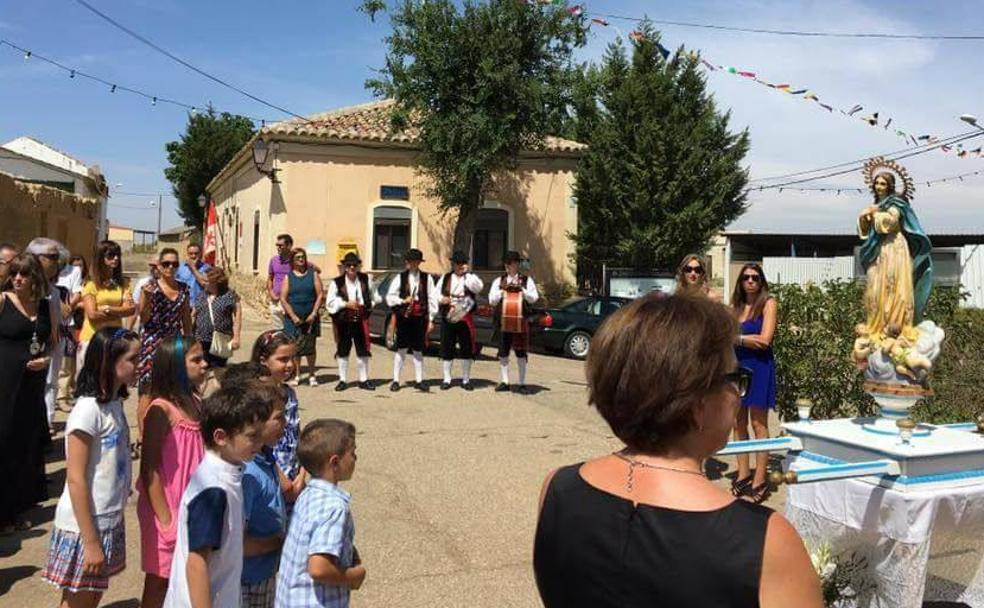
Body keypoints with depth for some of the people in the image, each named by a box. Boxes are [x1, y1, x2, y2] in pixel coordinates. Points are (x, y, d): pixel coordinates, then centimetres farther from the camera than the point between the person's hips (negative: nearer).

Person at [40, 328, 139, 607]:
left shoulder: (114, 403, 4)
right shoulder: (88, 410, -20)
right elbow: (75, 480, -20)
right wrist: (90, 541, -19)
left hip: (109, 521, 8)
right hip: (85, 526, -8)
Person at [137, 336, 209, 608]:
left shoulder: (194, 403, 3)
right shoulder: (161, 409, -18)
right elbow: (149, 469, -17)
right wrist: (165, 519, -17)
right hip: (167, 507, -6)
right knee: (159, 581, 10)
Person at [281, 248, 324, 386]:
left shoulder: (313, 274, 7)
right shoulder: (288, 277, 6)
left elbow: (320, 295, 2)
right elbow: (283, 299, 0)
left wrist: (314, 314, -8)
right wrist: (293, 316, -10)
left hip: (310, 318, 0)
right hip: (293, 319, 0)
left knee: (310, 347, 3)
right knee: (295, 347, 1)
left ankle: (311, 375, 15)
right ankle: (297, 375, 12)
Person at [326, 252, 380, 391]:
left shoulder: (366, 280, 5)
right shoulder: (336, 282, -4)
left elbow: (374, 297, 15)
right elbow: (330, 302, -6)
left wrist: (369, 305, 1)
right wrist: (346, 304, -14)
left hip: (361, 320, 2)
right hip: (343, 321, -2)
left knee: (363, 351, 7)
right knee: (343, 351, 5)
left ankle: (363, 380, 18)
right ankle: (343, 380, 16)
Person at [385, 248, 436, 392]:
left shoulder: (427, 278, 5)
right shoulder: (400, 277, 4)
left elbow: (431, 299, 5)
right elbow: (389, 297, 4)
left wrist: (430, 318, 2)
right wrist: (403, 301, -12)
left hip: (420, 317, 1)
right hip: (404, 317, -1)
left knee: (418, 350, 7)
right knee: (401, 349, 1)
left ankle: (419, 380, 16)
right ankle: (396, 380, 9)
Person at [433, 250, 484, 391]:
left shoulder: (470, 278, 4)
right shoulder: (445, 278, 10)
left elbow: (478, 287, -17)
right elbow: (435, 293, 11)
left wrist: (467, 273, -16)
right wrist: (442, 299, -10)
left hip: (464, 318, -1)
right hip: (448, 319, 1)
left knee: (466, 350, 3)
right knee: (446, 349, 4)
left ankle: (466, 380, 15)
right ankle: (447, 379, 13)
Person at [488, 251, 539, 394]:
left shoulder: (526, 280, 6)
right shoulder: (498, 281, 9)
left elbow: (534, 298, -2)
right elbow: (491, 300, 3)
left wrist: (521, 289, -13)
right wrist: (503, 289, -9)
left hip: (521, 321, -2)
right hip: (503, 321, 2)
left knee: (521, 353, 2)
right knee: (503, 352, 5)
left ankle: (522, 383, 10)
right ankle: (504, 382, 14)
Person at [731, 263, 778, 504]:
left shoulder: (768, 303, -2)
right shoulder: (736, 306, 13)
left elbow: (765, 340, -10)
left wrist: (737, 338, -3)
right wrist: (750, 339, -6)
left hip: (758, 366, -5)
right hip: (736, 365, 5)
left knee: (758, 423, -4)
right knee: (738, 423, 6)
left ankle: (760, 480, 0)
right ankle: (743, 474, 14)